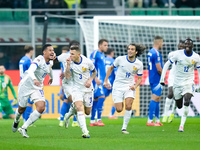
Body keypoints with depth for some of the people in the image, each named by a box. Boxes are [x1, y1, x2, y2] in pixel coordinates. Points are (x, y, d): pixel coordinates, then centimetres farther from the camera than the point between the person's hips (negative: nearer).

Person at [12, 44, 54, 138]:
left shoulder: (50, 63, 1)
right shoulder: (39, 59, -23)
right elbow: (30, 71, -40)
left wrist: (51, 77, 46)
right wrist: (34, 79, -59)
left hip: (37, 88, 6)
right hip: (26, 85, -6)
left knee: (41, 108, -17)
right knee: (22, 108, 10)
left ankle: (23, 128, -9)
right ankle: (16, 121, 48)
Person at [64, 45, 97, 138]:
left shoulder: (87, 62, -11)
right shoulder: (70, 62, -9)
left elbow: (94, 72, 6)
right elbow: (67, 76, -17)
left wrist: (90, 80, -10)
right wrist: (68, 65, -25)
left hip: (88, 89, 1)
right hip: (77, 88, -1)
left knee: (87, 112, 6)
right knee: (79, 107, -23)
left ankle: (74, 111, 42)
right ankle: (85, 132, -27)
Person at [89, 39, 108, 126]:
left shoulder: (102, 55, 21)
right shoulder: (95, 53, -7)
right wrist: (96, 78, -21)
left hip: (101, 80, 9)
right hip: (97, 80, -9)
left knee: (96, 99, 9)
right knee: (101, 97, -17)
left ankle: (92, 121, 11)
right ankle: (99, 120, -17)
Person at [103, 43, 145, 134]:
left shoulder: (139, 64, -4)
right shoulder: (120, 59, -7)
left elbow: (139, 78, 6)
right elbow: (111, 68, 9)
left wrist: (135, 86, -15)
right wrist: (106, 81, 4)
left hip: (129, 87, 0)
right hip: (118, 87, 0)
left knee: (128, 106, -21)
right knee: (119, 110, -8)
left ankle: (124, 128, -7)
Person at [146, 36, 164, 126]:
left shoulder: (150, 52, 13)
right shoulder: (156, 54, -18)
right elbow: (159, 69, -21)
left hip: (152, 78, 10)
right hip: (156, 79, -10)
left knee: (157, 98, 15)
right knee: (155, 98, -9)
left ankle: (157, 120, 19)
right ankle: (150, 121, -10)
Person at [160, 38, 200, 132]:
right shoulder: (178, 54, -8)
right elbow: (167, 64, -1)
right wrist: (162, 77, -6)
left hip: (189, 82, -1)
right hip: (177, 81, 1)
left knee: (186, 102, -23)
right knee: (179, 106, 7)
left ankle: (182, 125, -20)